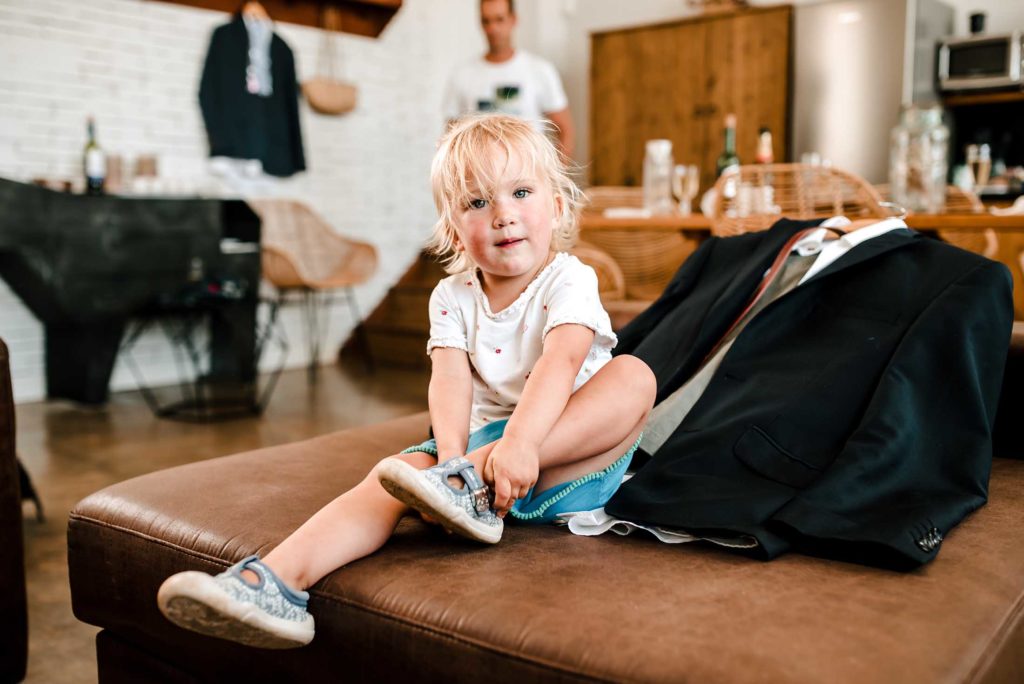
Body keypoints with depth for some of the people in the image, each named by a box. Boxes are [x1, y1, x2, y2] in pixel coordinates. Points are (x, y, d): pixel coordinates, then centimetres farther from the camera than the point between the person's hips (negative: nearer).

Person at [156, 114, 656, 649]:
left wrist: (519, 442, -42)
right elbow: (450, 381, -10)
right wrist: (451, 456, -31)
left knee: (634, 375, -29)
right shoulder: (452, 298, 5)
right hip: (484, 443, 3)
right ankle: (279, 579, -37)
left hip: (574, 455, -2)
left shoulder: (569, 281, -6)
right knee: (396, 472, -22)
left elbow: (561, 361, -25)